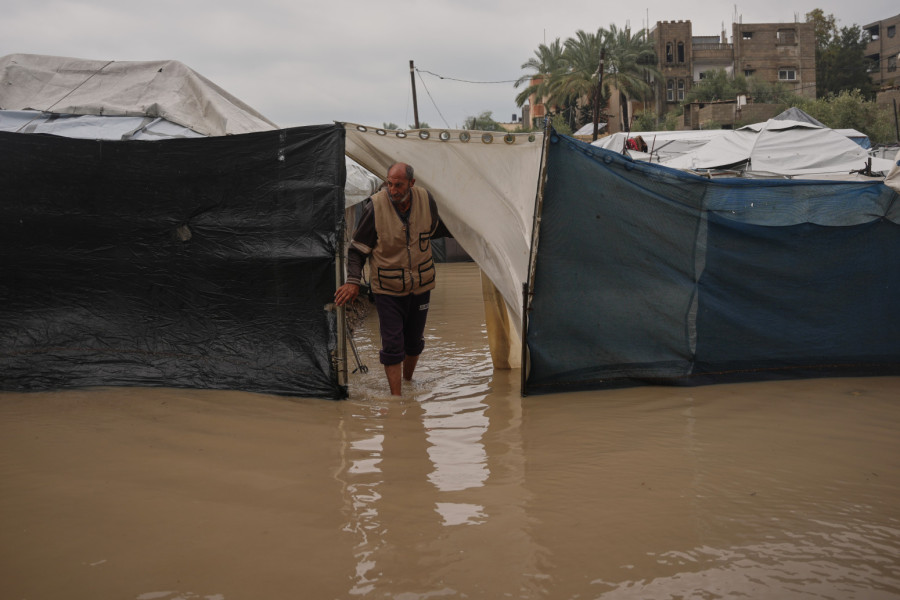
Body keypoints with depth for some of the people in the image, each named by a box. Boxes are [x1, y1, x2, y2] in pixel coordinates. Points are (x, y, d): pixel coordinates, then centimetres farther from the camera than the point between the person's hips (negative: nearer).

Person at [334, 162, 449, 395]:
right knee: (392, 344, -6)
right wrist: (353, 280, -18)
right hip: (387, 289, -4)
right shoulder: (376, 206, -19)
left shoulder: (426, 200, -9)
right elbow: (357, 247, -10)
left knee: (414, 341, 16)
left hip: (420, 285, 4)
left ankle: (408, 381, 40)